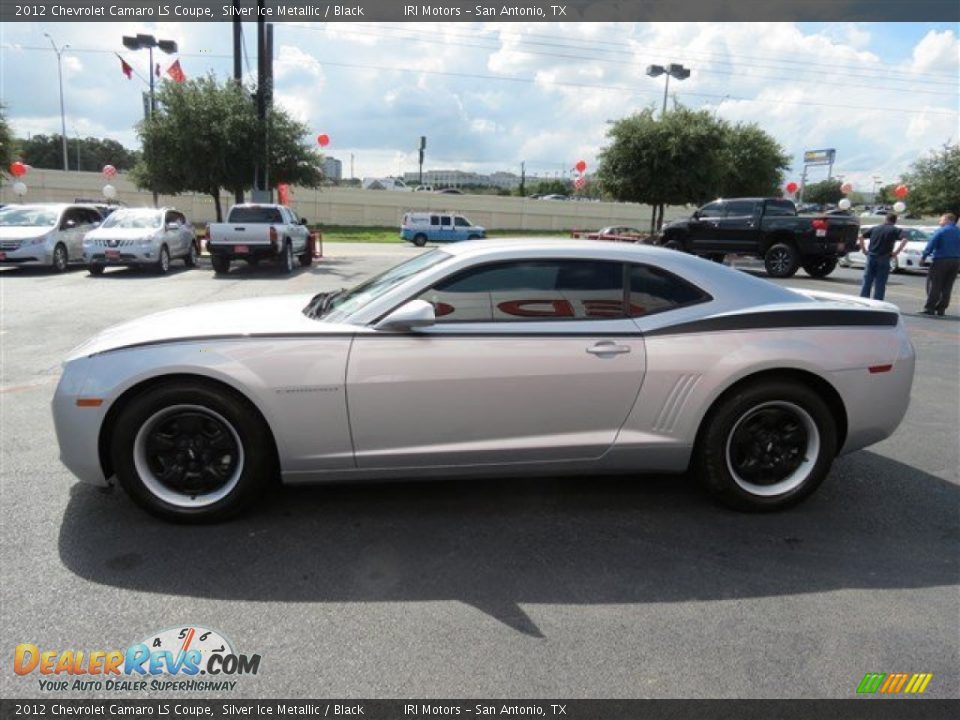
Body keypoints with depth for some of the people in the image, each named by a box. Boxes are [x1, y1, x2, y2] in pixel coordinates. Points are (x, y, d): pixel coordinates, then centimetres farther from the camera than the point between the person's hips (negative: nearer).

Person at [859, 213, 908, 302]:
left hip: (871, 257, 3)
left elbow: (861, 237, 12)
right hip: (883, 259, -3)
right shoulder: (895, 230, 2)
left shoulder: (875, 228, 13)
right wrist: (897, 252, -11)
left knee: (867, 282, 8)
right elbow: (904, 239, -15)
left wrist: (863, 249, 12)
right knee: (880, 285, 3)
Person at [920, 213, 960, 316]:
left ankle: (929, 308, -6)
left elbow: (931, 245, -12)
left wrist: (923, 257, -7)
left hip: (941, 261, -6)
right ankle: (941, 309, 11)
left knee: (934, 285, -3)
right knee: (947, 287, 9)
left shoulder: (941, 231, -7)